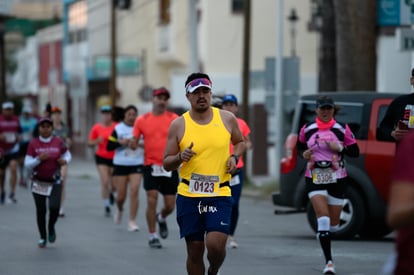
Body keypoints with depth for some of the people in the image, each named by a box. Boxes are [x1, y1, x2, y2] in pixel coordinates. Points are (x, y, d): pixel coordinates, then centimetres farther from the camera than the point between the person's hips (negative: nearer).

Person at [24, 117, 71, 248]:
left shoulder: (58, 142, -1)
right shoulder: (33, 144, -4)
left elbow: (67, 155, 14)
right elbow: (27, 164, -5)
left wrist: (65, 160, -9)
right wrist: (39, 159, -21)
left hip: (55, 181, 0)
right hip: (38, 182, 0)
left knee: (54, 207, -15)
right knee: (41, 211, 4)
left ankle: (51, 227, 18)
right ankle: (43, 238, 22)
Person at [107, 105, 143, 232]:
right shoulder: (118, 129, 2)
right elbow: (109, 146, 1)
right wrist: (121, 142, -15)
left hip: (137, 164, 0)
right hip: (120, 164, 0)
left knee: (134, 191, -12)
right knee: (121, 195, 4)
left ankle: (132, 221, -6)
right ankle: (119, 209, 39)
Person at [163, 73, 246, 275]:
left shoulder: (227, 119, 3)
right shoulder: (178, 125, 0)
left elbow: (240, 142, 21)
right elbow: (167, 163, 4)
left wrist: (234, 157, 0)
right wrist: (180, 157, -17)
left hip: (219, 195, 0)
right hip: (188, 196, 0)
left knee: (215, 244, -16)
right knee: (194, 251, 4)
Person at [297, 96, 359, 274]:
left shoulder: (342, 129, -1)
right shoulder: (307, 129, 2)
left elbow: (355, 152, 2)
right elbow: (300, 145, 19)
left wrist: (340, 148, -15)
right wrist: (304, 153, -3)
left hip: (337, 179, 1)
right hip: (315, 179, -1)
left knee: (333, 224, 9)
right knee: (323, 220, -16)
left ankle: (323, 234, 47)